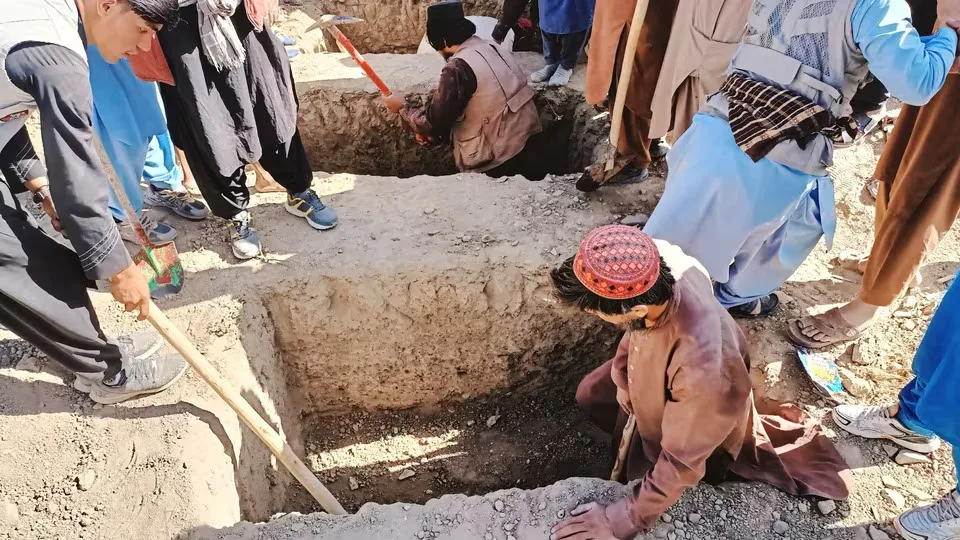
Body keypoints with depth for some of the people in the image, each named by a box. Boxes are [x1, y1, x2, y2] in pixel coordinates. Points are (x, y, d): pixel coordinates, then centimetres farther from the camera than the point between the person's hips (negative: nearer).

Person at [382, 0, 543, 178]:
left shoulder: (458, 68, -19)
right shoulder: (493, 48, 7)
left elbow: (433, 122, -13)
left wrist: (402, 108, 5)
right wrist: (433, 130, 11)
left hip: (499, 163, -8)